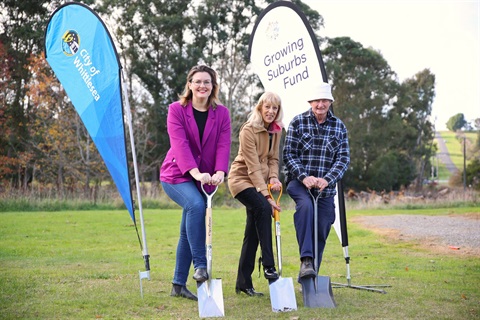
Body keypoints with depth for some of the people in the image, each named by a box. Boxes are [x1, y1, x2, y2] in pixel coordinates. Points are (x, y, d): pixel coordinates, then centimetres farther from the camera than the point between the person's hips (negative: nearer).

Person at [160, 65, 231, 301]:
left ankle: (179, 285, 15)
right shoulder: (177, 110, -6)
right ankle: (200, 265, -27)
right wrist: (195, 172, -34)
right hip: (176, 175, -3)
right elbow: (180, 144, -19)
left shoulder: (222, 113, 3)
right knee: (196, 205, -32)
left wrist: (220, 172, -27)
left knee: (188, 231, 6)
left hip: (204, 179, 4)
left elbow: (223, 145, -8)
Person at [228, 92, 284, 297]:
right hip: (241, 179, -7)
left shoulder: (275, 131, 4)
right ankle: (268, 266, -33)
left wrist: (274, 179, -16)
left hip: (259, 181, 8)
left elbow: (273, 159, 6)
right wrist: (266, 195, -27)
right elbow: (253, 166, -22)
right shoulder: (249, 130, -18)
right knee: (263, 208, -33)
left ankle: (243, 283, 11)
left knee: (253, 232, 5)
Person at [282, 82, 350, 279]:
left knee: (321, 233, 4)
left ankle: (311, 278, 18)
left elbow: (343, 158, 1)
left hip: (325, 189, 3)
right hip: (299, 183, -3)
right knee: (306, 205, -35)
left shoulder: (339, 127, 7)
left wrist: (327, 179, -16)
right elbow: (288, 154, -3)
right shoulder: (298, 122, 1)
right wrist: (304, 177, -17)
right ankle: (306, 261, -38)